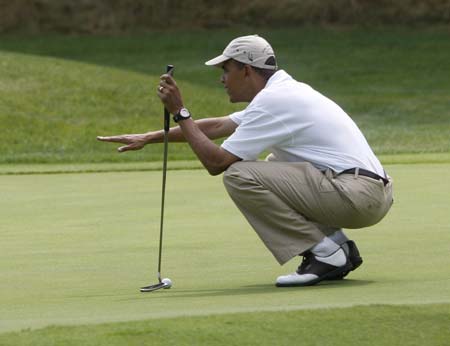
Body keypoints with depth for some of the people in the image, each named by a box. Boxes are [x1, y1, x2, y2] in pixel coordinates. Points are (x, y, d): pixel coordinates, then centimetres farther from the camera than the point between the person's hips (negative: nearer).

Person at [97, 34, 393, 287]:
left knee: (241, 176, -14)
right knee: (274, 168, 30)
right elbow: (218, 126, 30)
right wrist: (149, 138, 33)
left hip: (358, 195, -10)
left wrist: (180, 112, 0)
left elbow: (216, 162, -9)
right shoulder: (284, 91, 20)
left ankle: (326, 254, -10)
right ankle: (339, 247, 15)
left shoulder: (272, 101, -10)